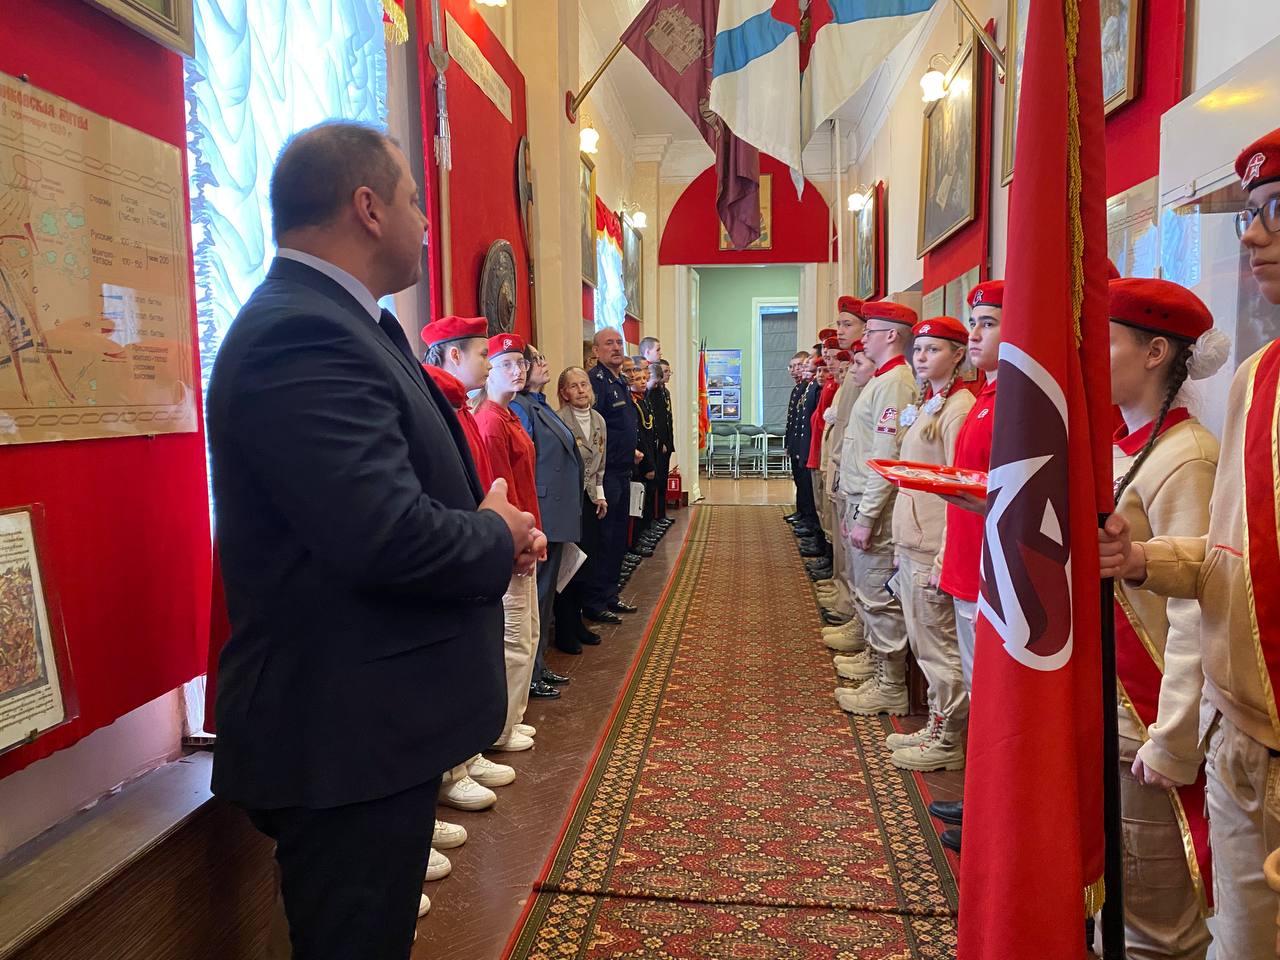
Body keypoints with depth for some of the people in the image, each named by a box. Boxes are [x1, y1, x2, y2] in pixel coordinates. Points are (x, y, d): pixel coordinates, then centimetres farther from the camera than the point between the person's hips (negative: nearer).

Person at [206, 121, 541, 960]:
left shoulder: (327, 323, 10)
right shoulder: (305, 338, -23)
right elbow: (390, 536, -32)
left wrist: (490, 523, -2)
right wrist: (501, 538, -13)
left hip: (363, 722, 10)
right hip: (346, 735, -10)